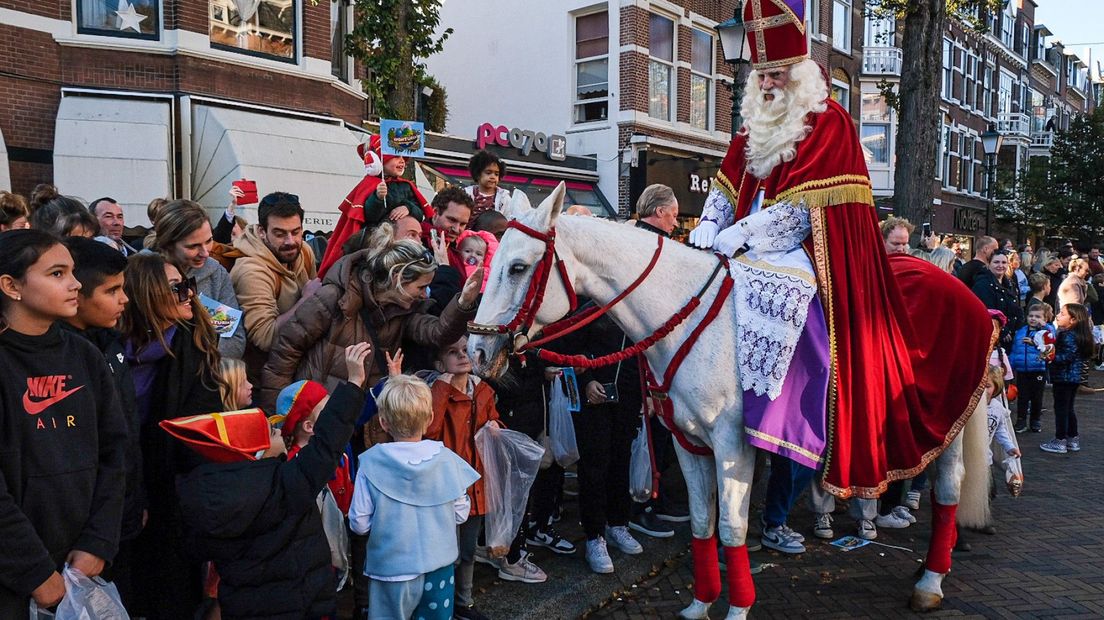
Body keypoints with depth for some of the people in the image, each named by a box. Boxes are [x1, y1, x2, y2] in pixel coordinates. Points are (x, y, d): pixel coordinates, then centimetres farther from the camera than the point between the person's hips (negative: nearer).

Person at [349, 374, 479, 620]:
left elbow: (359, 523, -10)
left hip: (392, 569, -1)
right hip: (439, 567, 2)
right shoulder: (447, 459, -10)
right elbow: (461, 514, -2)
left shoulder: (371, 464, -14)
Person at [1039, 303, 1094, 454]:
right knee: (1069, 408, 18)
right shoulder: (1076, 334, 10)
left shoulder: (1068, 336, -19)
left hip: (1064, 378, -10)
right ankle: (1073, 440, 26)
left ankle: (1060, 442, 4)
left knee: (1061, 408, -2)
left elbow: (1067, 357, -25)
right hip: (1074, 378, 10)